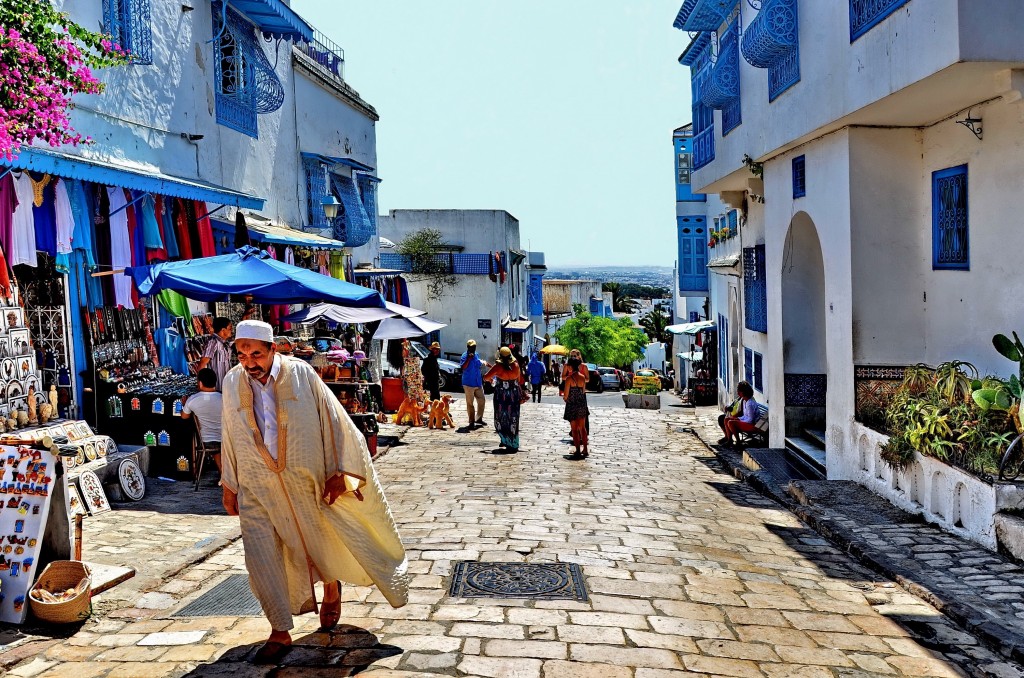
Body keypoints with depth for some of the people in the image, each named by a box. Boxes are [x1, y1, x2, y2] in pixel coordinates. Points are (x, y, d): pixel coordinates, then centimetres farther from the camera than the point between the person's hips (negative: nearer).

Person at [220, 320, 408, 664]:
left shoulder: (300, 374, -14)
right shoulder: (232, 383, -5)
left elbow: (332, 420, -8)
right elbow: (230, 438, 6)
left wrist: (338, 471, -9)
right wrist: (229, 487, 10)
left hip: (304, 480, -2)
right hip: (257, 485, 2)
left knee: (322, 540, 14)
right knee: (261, 557, -2)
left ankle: (331, 587, 46)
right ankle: (280, 632, 13)